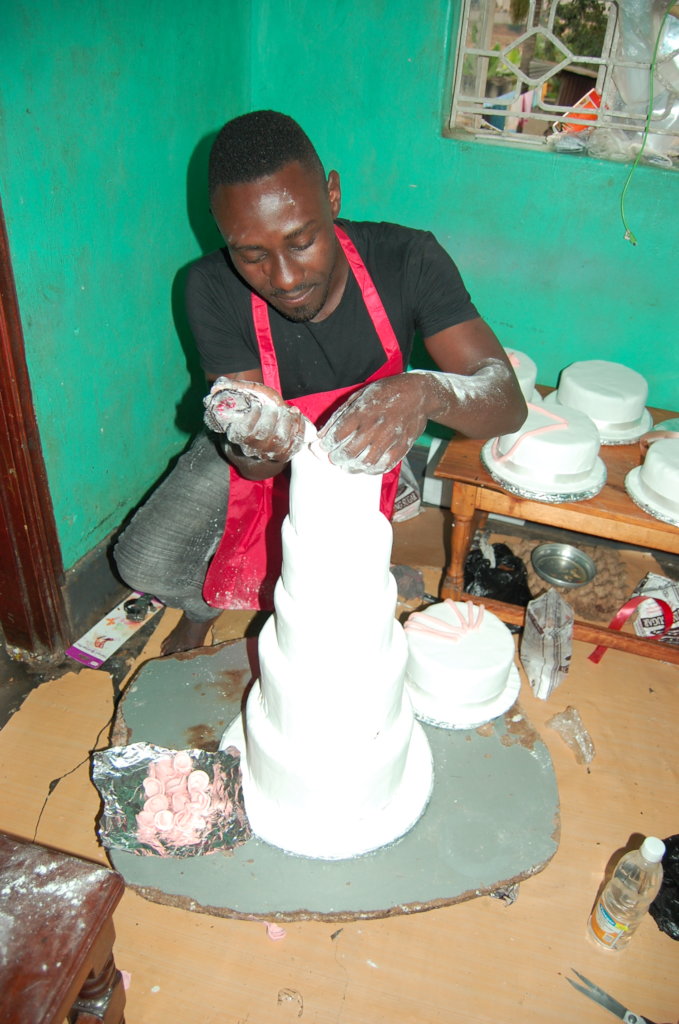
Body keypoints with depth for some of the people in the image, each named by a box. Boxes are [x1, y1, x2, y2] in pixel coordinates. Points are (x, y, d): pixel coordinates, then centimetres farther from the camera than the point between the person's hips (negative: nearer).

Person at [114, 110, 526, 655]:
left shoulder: (407, 259, -26)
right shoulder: (214, 289, -25)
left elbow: (508, 400, -31)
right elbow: (253, 462, -23)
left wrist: (425, 392, -54)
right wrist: (260, 445, -49)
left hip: (361, 448, 1)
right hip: (263, 457, 0)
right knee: (145, 563, -16)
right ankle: (207, 601, 21)